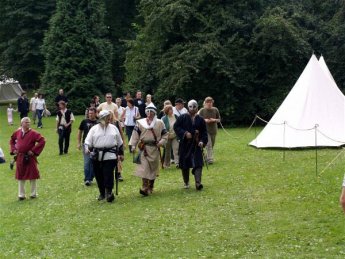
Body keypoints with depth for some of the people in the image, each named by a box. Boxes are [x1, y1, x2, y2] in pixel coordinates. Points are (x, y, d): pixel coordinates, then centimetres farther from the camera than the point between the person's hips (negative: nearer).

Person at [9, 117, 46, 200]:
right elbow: (12, 140, 22)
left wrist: (34, 150, -16)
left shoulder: (33, 133, -10)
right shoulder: (17, 132, 4)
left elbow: (42, 141, -17)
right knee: (20, 177, 9)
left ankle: (33, 194, 18)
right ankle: (21, 195, 19)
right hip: (20, 158, 4)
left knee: (32, 176, 4)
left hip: (30, 158, -4)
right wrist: (13, 149, 8)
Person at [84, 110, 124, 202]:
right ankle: (102, 193, 22)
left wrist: (121, 153, 16)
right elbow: (88, 140, 2)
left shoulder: (113, 128, 10)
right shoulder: (94, 129, 7)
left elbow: (120, 142, 16)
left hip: (110, 156, -1)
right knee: (99, 176, 7)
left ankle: (109, 192, -10)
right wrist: (87, 148, -17)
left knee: (108, 174, -14)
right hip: (97, 156, 1)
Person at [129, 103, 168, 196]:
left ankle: (150, 187, 23)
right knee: (144, 167, -13)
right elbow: (135, 134, 2)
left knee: (153, 168, 9)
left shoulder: (160, 123, 5)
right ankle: (144, 187, -15)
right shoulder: (140, 122, 4)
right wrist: (133, 145, -6)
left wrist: (161, 142, -9)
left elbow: (165, 134, 8)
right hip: (144, 148, -2)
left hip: (155, 148, 2)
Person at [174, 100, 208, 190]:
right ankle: (186, 182, 23)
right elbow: (176, 127, -3)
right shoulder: (182, 117, 0)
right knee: (185, 165, 6)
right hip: (185, 144, 0)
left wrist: (203, 141, -10)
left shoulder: (200, 119, 5)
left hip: (196, 145, 0)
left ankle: (198, 183, -20)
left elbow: (204, 132, 6)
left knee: (198, 164, -13)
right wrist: (185, 133, -16)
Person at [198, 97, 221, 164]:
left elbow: (219, 119, 8)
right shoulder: (202, 110, -1)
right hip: (205, 130, -4)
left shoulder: (215, 110, 4)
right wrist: (205, 120, -17)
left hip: (213, 130, 4)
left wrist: (214, 120, -13)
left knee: (212, 145, 12)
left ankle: (207, 157, 30)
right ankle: (210, 159, -18)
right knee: (208, 145, -15)